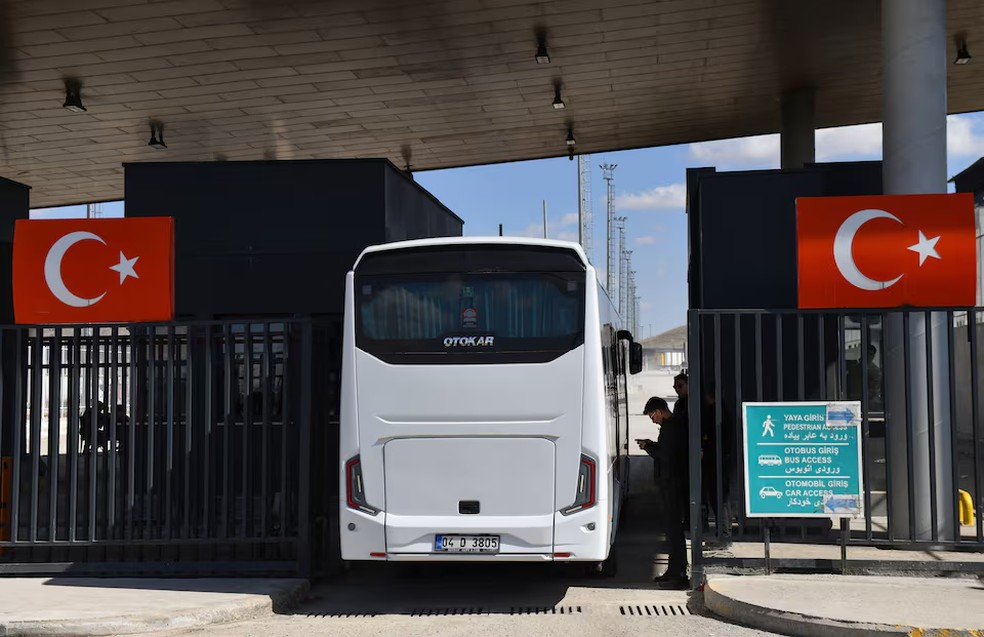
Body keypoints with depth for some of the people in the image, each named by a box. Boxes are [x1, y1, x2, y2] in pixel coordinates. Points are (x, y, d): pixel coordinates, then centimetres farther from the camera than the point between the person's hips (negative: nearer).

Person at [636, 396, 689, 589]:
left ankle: (678, 575, -6)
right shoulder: (680, 424, 14)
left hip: (671, 484, -11)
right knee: (674, 527, 17)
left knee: (673, 528, -8)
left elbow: (665, 456, -23)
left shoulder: (669, 427, -18)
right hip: (679, 483, 11)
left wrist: (647, 447, -8)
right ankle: (675, 570, 25)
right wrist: (651, 444, 13)